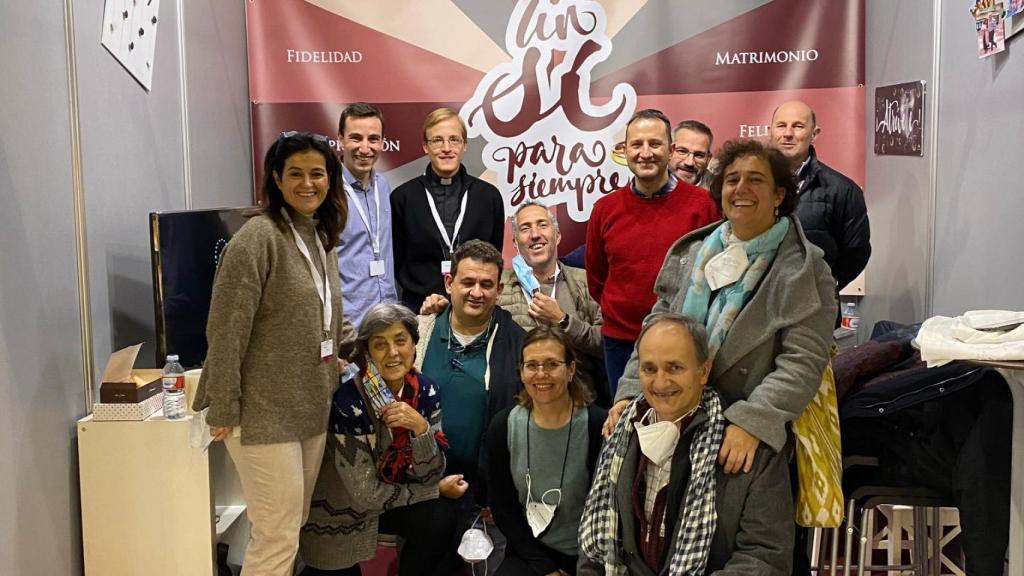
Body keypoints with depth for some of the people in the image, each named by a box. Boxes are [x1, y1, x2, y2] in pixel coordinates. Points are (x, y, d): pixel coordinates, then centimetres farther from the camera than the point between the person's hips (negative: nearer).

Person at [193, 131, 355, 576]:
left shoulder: (321, 238, 12)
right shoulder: (258, 237, -14)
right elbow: (226, 331, -16)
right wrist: (222, 409, -16)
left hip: (311, 411, 8)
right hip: (264, 414, -8)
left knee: (292, 531, 15)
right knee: (277, 538, -4)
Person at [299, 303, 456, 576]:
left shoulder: (426, 390, -12)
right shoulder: (348, 401, -26)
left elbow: (429, 476, -10)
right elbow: (366, 494, -22)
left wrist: (421, 428, -29)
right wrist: (438, 490, -12)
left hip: (388, 500, 4)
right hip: (341, 512, -3)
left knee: (440, 520, -21)